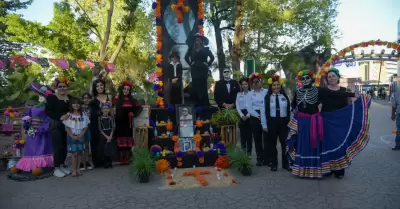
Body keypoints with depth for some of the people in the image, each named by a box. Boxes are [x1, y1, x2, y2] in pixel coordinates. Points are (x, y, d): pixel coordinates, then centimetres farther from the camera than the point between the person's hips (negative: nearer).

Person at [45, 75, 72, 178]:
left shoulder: (70, 98, 9)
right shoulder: (52, 97, -5)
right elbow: (47, 111, -12)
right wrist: (60, 117, -21)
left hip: (67, 125, 5)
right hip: (55, 125, -5)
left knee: (65, 146, 7)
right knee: (58, 146, -7)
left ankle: (62, 166, 22)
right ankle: (56, 168, 5)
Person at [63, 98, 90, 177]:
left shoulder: (83, 114, 2)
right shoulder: (68, 115, -3)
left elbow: (86, 126, 2)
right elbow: (67, 127, -4)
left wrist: (80, 135, -8)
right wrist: (72, 136, -12)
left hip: (81, 136, 2)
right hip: (72, 136, -2)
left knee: (80, 153, 4)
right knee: (74, 153, -6)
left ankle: (78, 169, 13)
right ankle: (74, 170, 1)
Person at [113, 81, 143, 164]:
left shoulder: (132, 100, 9)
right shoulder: (117, 99, -2)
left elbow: (140, 107, 15)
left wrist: (135, 113, 1)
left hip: (128, 123, 4)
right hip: (120, 123, -3)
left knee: (128, 141, 6)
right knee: (121, 141, -1)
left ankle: (127, 159, 13)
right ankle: (121, 159, 5)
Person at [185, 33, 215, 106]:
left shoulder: (206, 49, 6)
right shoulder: (192, 49, 8)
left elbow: (212, 57, 4)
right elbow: (186, 57, 12)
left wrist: (208, 64, -3)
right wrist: (190, 63, 2)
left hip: (203, 70, -1)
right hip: (195, 70, 1)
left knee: (203, 87, -2)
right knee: (195, 87, -2)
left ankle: (205, 104, 3)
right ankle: (197, 104, 4)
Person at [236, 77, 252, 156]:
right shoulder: (239, 94, 11)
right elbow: (237, 106, 5)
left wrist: (247, 115, -11)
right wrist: (242, 115, -7)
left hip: (249, 115, -2)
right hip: (242, 115, 2)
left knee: (249, 134, 0)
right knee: (242, 134, 3)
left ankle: (249, 151, 8)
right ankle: (243, 151, 10)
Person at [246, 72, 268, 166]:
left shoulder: (266, 92, 4)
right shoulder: (250, 94, 6)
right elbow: (248, 107, -2)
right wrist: (258, 116, -11)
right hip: (255, 118, 1)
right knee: (257, 139, 5)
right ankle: (260, 158, 13)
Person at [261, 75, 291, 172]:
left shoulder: (285, 96, 5)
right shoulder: (267, 97, -1)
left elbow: (289, 110, 4)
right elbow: (264, 111, -3)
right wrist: (264, 125, -5)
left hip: (283, 122, 1)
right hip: (272, 122, -1)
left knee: (285, 142, 6)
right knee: (272, 143, 8)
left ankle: (285, 164, 20)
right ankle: (274, 164, 21)